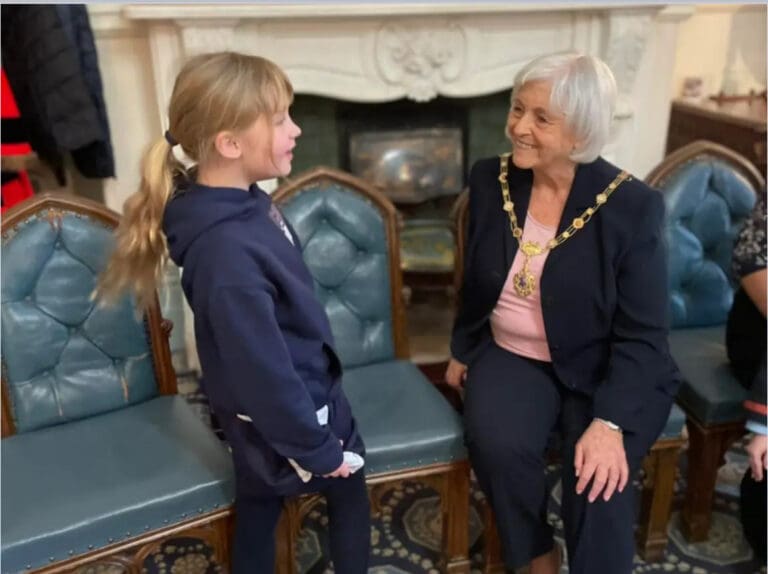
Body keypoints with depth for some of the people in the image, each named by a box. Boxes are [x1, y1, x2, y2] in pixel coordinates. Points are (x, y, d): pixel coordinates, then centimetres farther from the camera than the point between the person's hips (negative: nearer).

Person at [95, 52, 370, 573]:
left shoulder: (243, 203, -4)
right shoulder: (227, 250, -35)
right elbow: (264, 372, -29)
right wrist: (318, 448, -16)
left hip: (283, 405, 8)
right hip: (282, 419, -8)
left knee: (257, 515, 23)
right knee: (349, 490, 18)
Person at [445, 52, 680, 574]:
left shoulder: (631, 204, -15)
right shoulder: (490, 179, -4)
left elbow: (643, 335, -15)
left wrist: (610, 421, -25)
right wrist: (462, 351, 16)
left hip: (604, 370, -2)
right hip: (512, 357, 3)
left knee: (597, 479, -25)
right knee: (499, 446, -25)